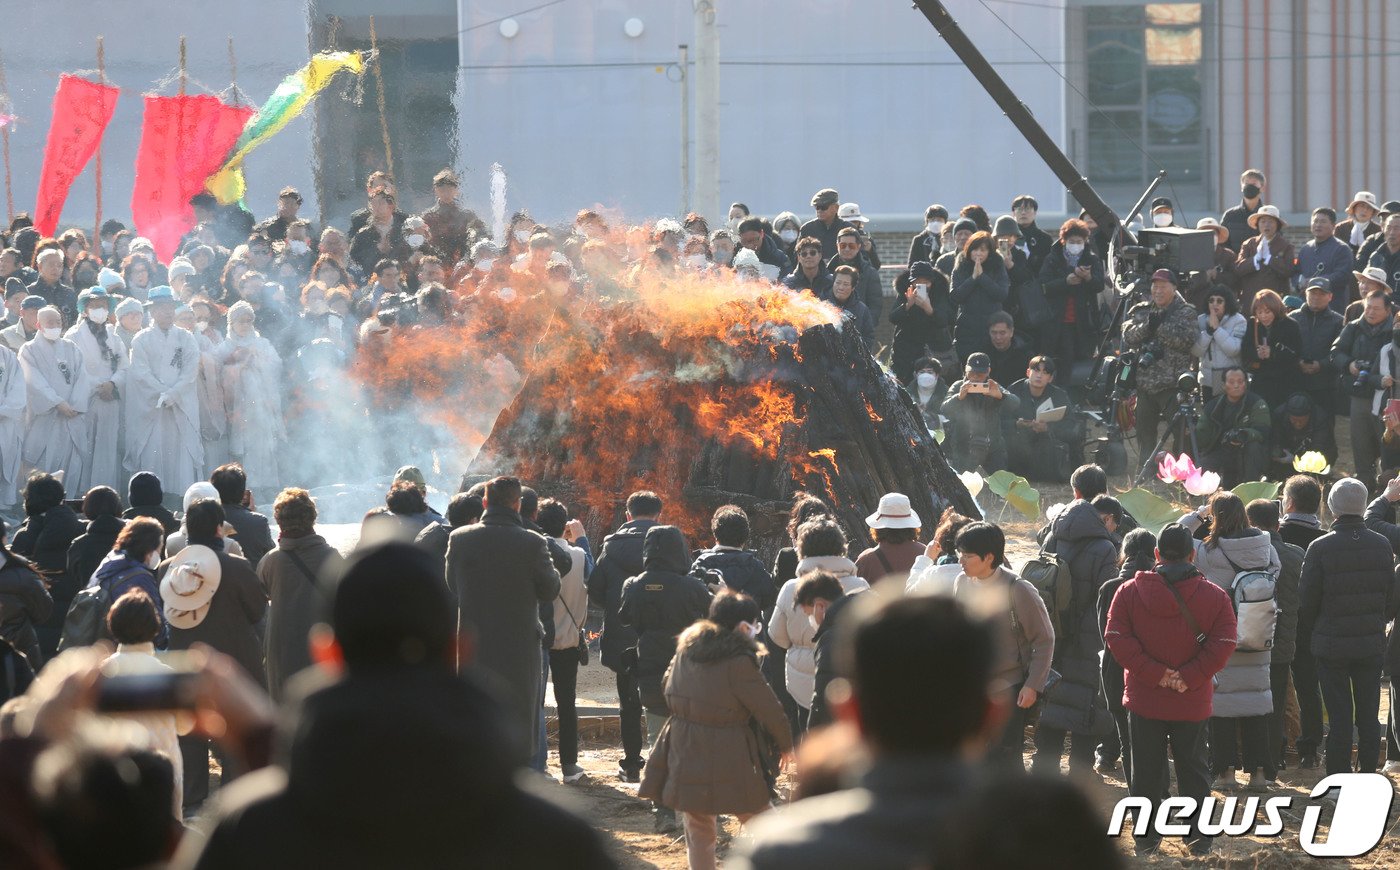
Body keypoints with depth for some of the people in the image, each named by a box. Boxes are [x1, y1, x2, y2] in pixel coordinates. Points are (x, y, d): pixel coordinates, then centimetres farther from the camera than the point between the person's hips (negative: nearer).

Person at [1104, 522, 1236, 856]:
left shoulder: (1129, 591, -3)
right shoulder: (1214, 596, -4)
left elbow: (1117, 638, -10)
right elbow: (1222, 645, -11)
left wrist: (1154, 674, -13)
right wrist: (1188, 678, -13)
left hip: (1144, 700, 0)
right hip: (1193, 702, 0)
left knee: (1146, 770, 9)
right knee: (1193, 769, 11)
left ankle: (1146, 837, 12)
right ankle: (1198, 837, 11)